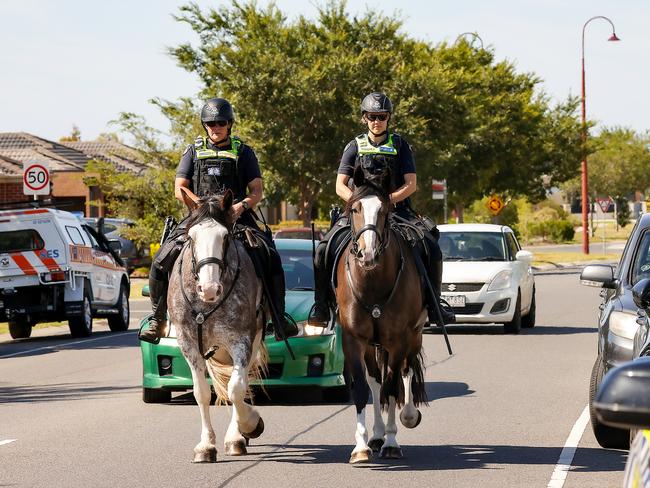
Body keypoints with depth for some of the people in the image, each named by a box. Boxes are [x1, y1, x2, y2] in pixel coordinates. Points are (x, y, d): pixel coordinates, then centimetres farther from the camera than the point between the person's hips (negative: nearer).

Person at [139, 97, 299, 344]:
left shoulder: (243, 152, 12)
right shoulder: (194, 151, 15)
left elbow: (257, 191, 6)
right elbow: (179, 189, 8)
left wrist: (242, 206, -16)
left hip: (238, 218, -1)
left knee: (272, 259, -21)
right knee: (162, 261, -17)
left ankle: (279, 317, -11)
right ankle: (157, 319, -5)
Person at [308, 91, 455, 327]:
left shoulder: (400, 145, 9)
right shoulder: (355, 146, 11)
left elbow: (411, 184, 1)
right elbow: (340, 186, 5)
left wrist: (388, 200, -15)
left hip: (396, 208, 0)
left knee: (431, 247, -22)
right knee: (324, 249, -20)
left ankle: (433, 302, -9)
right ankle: (320, 306, -9)